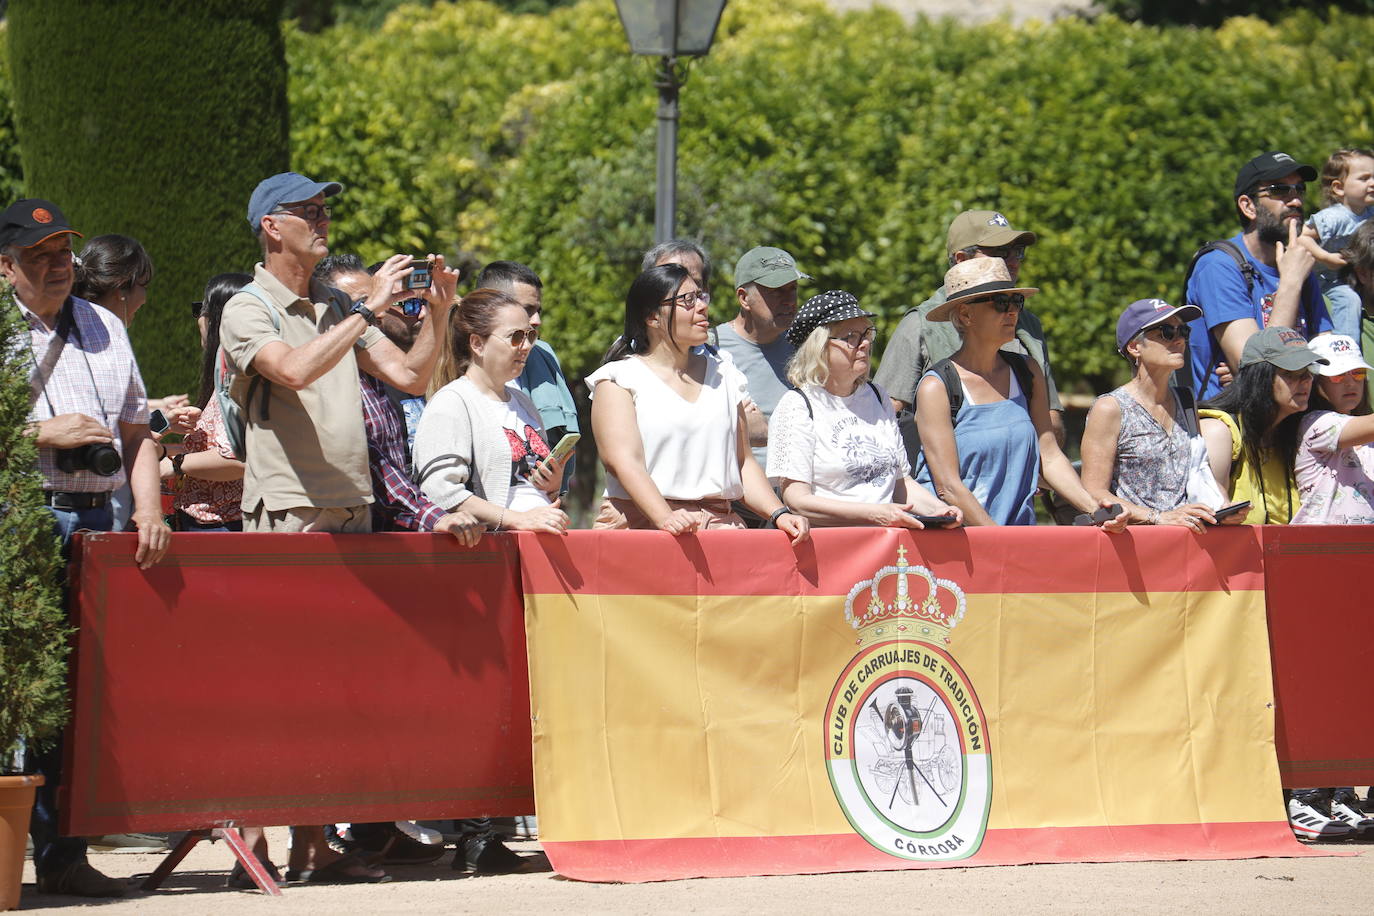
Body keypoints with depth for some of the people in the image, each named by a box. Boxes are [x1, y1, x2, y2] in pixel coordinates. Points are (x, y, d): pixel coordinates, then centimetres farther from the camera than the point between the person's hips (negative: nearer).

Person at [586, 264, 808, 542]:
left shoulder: (720, 377, 22)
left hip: (718, 523, 4)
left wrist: (779, 514, 4)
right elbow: (623, 460, -9)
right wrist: (665, 519, -25)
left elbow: (744, 463, 22)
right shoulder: (617, 380, 5)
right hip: (641, 523, -4)